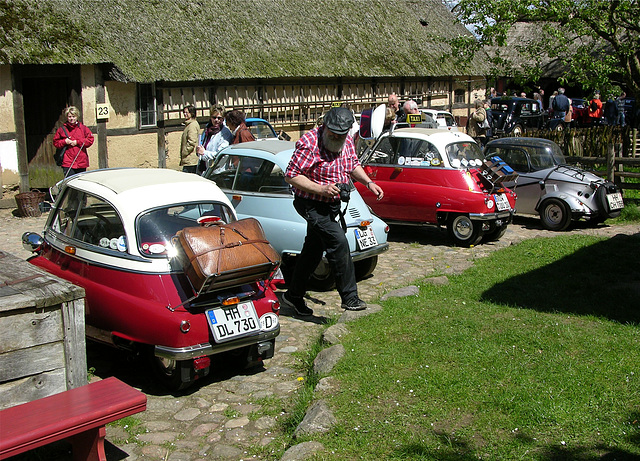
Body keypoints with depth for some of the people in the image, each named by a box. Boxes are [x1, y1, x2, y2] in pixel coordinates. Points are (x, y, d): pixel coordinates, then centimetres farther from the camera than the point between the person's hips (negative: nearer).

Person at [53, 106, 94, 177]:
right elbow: (55, 142, 11)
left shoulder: (83, 128, 5)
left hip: (81, 163, 1)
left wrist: (77, 142, -7)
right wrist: (64, 142, -7)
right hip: (68, 163, -1)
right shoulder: (62, 129, 5)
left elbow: (90, 140, 0)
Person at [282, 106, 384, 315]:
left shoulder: (347, 142, 2)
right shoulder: (309, 143, -21)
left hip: (332, 204, 8)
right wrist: (321, 189, -28)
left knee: (313, 250, 15)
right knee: (338, 242, -20)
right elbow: (291, 175, -20)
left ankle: (294, 295, 30)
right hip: (312, 204, -8)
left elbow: (353, 165, 19)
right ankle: (349, 296, -12)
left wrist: (369, 183, 2)